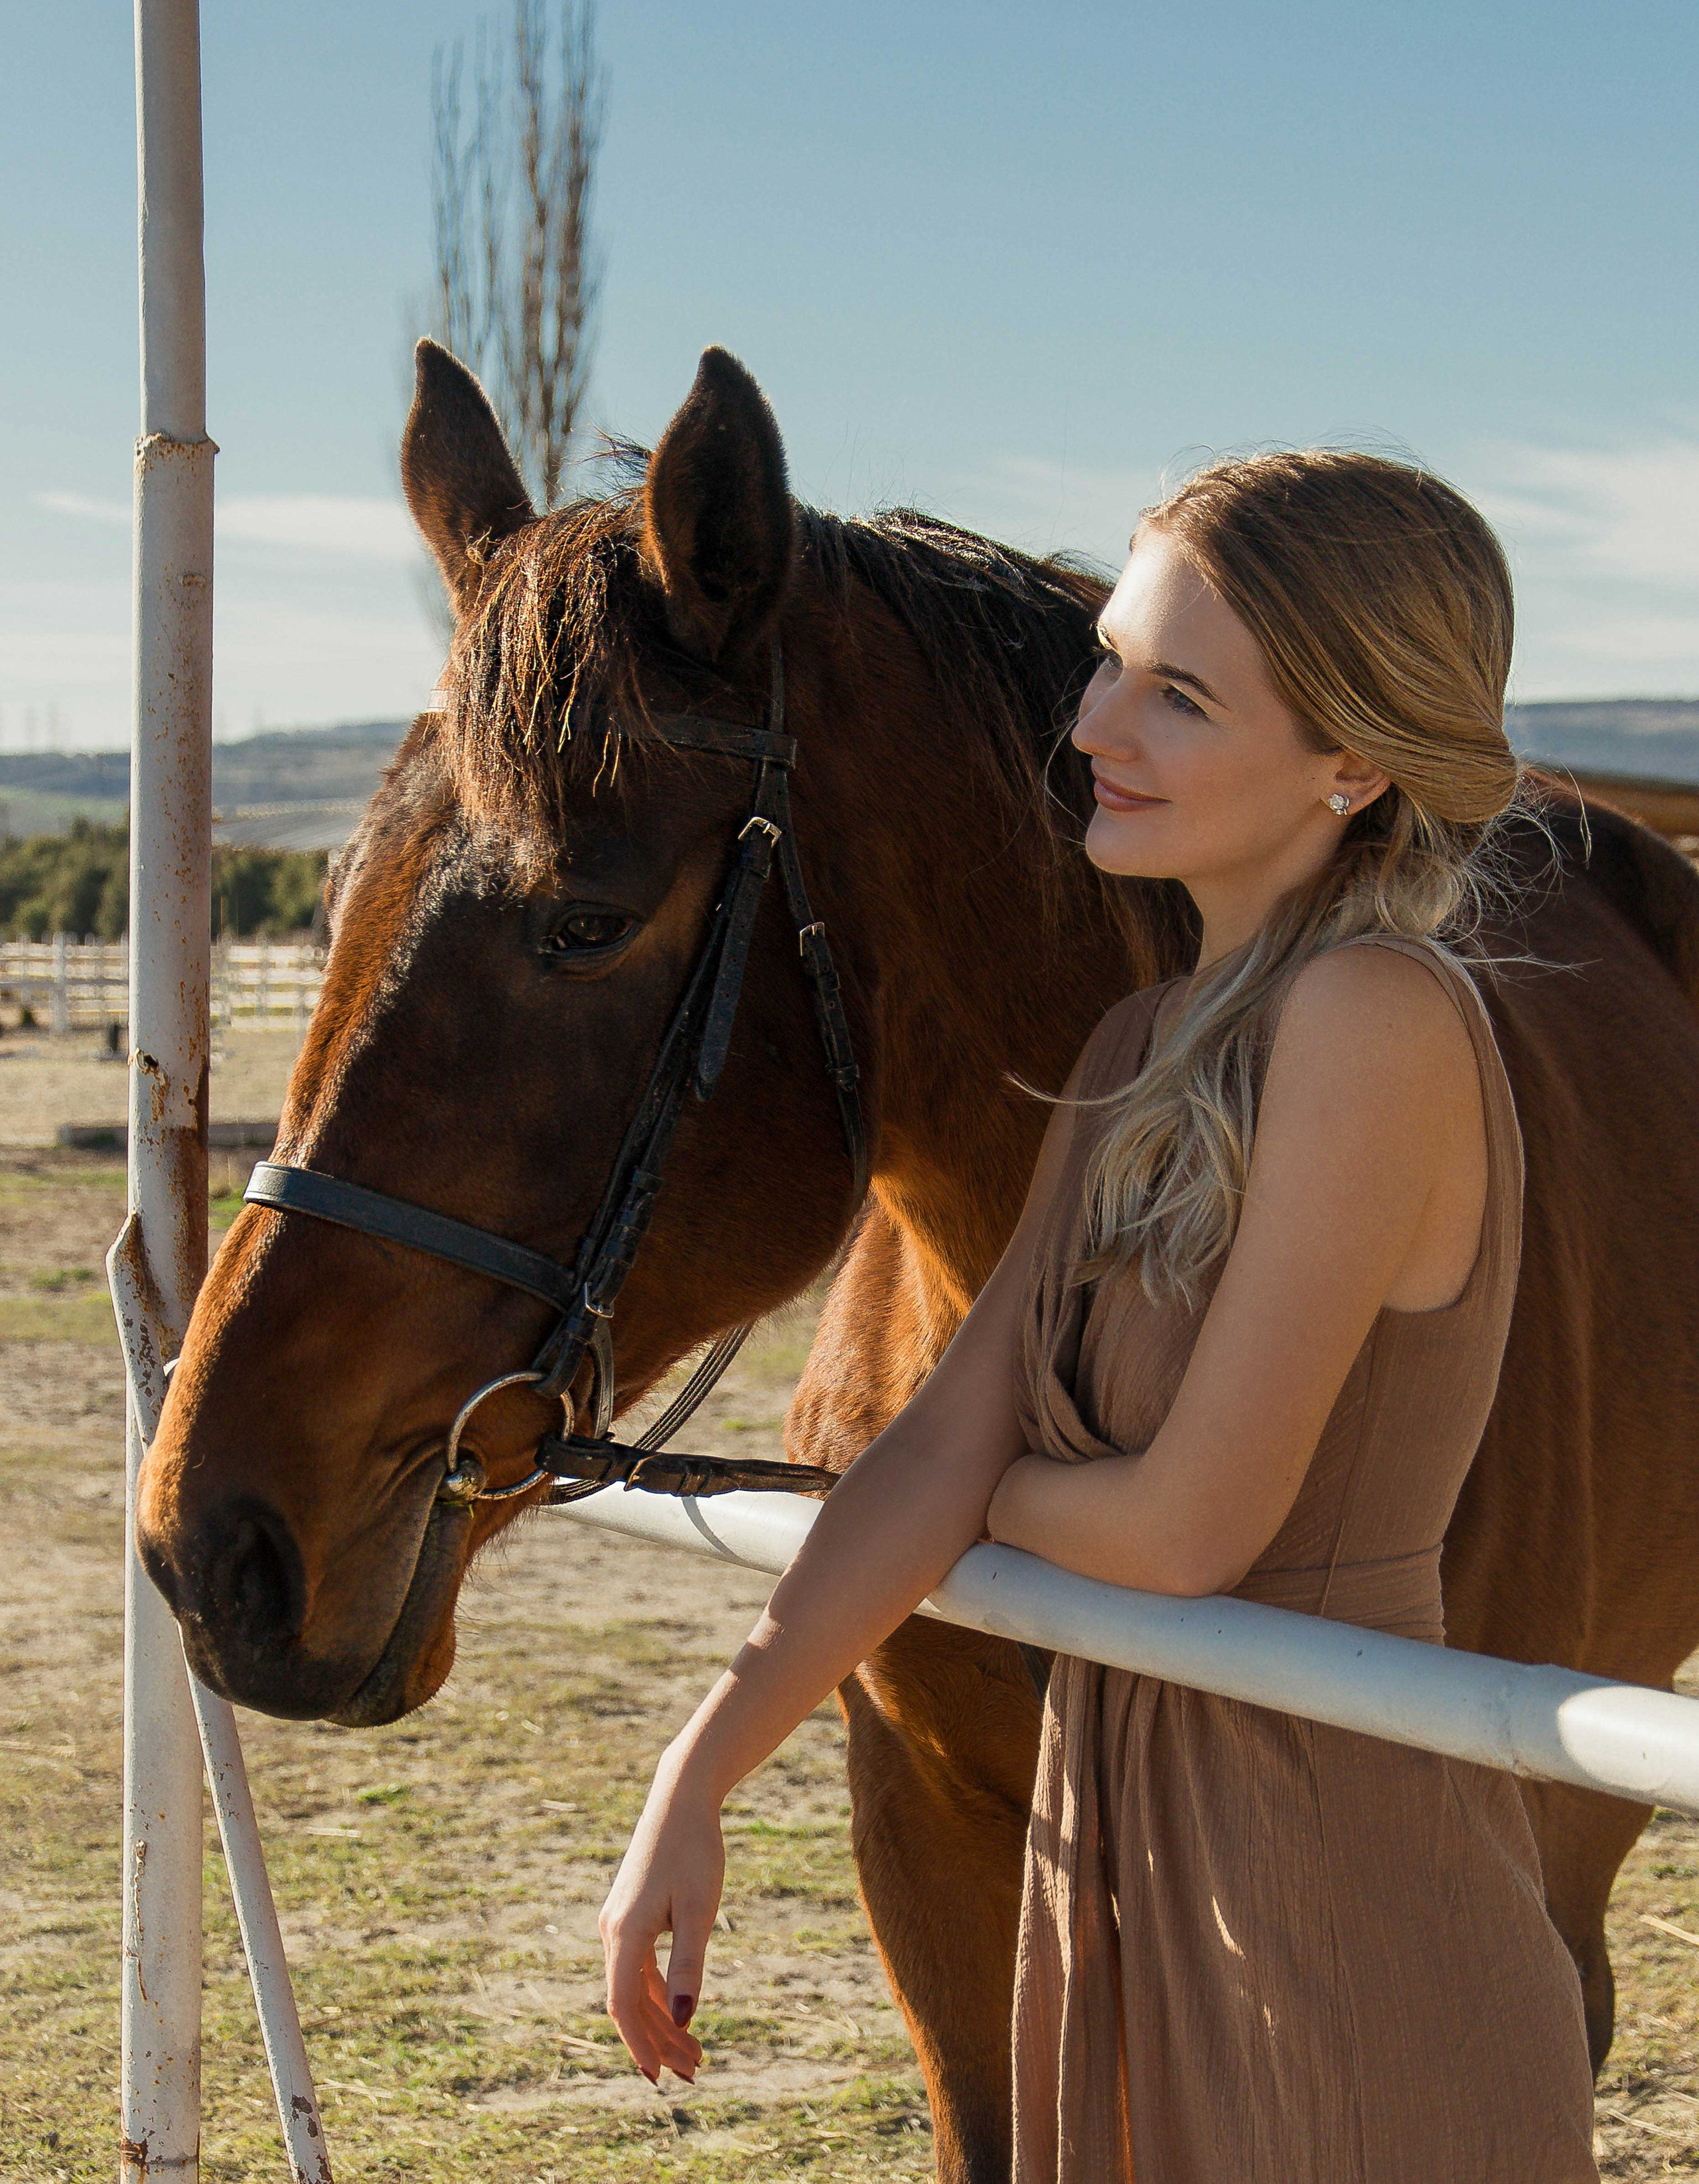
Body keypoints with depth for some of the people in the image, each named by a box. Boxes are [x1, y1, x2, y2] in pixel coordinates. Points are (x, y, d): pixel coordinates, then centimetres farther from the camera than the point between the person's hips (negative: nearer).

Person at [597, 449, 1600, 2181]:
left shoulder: (1382, 1021, -20)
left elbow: (1194, 1524, -21)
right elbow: (946, 1447, 4)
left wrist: (995, 1495, -1)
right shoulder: (1145, 1051, 7)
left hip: (1340, 1879, -8)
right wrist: (697, 1777, -3)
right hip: (1120, 1844, 8)